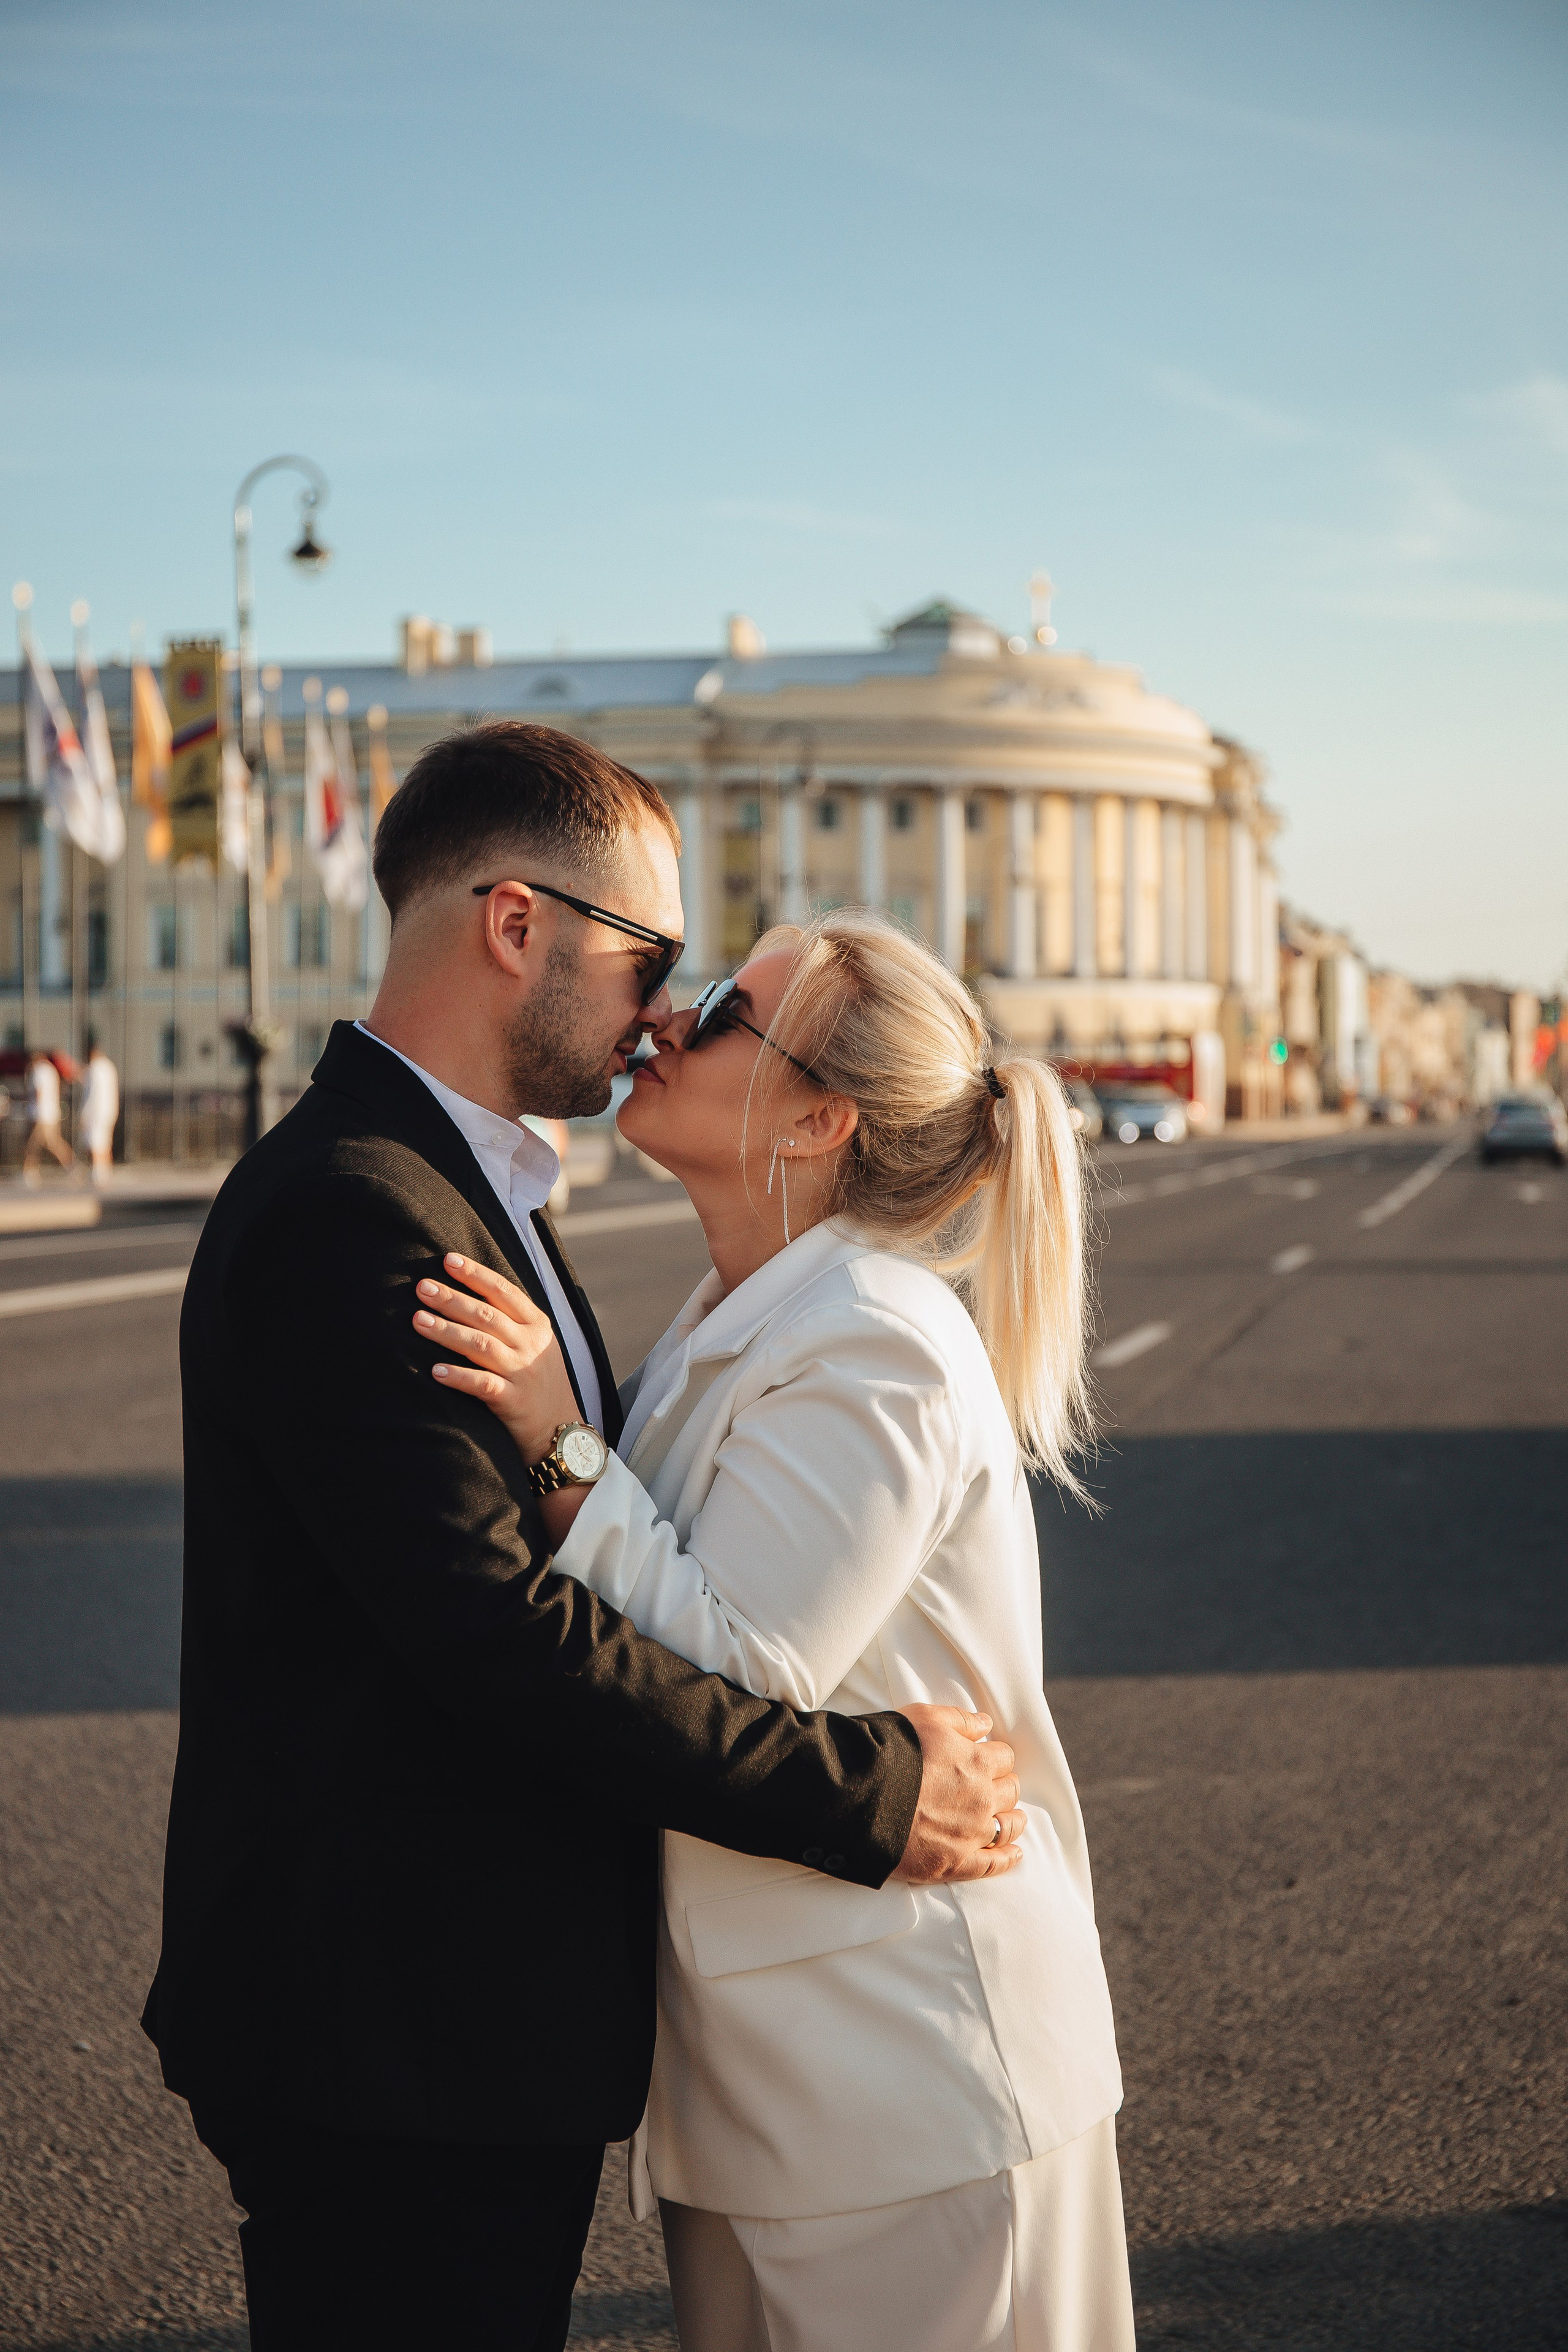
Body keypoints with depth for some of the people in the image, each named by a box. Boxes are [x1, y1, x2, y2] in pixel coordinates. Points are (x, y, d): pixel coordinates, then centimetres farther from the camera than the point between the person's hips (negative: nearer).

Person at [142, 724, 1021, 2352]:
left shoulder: (459, 1194, 14)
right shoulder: (353, 1216, -21)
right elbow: (496, 1629, -27)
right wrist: (864, 1790, -21)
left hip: (486, 2020, 10)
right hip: (389, 2049, -10)